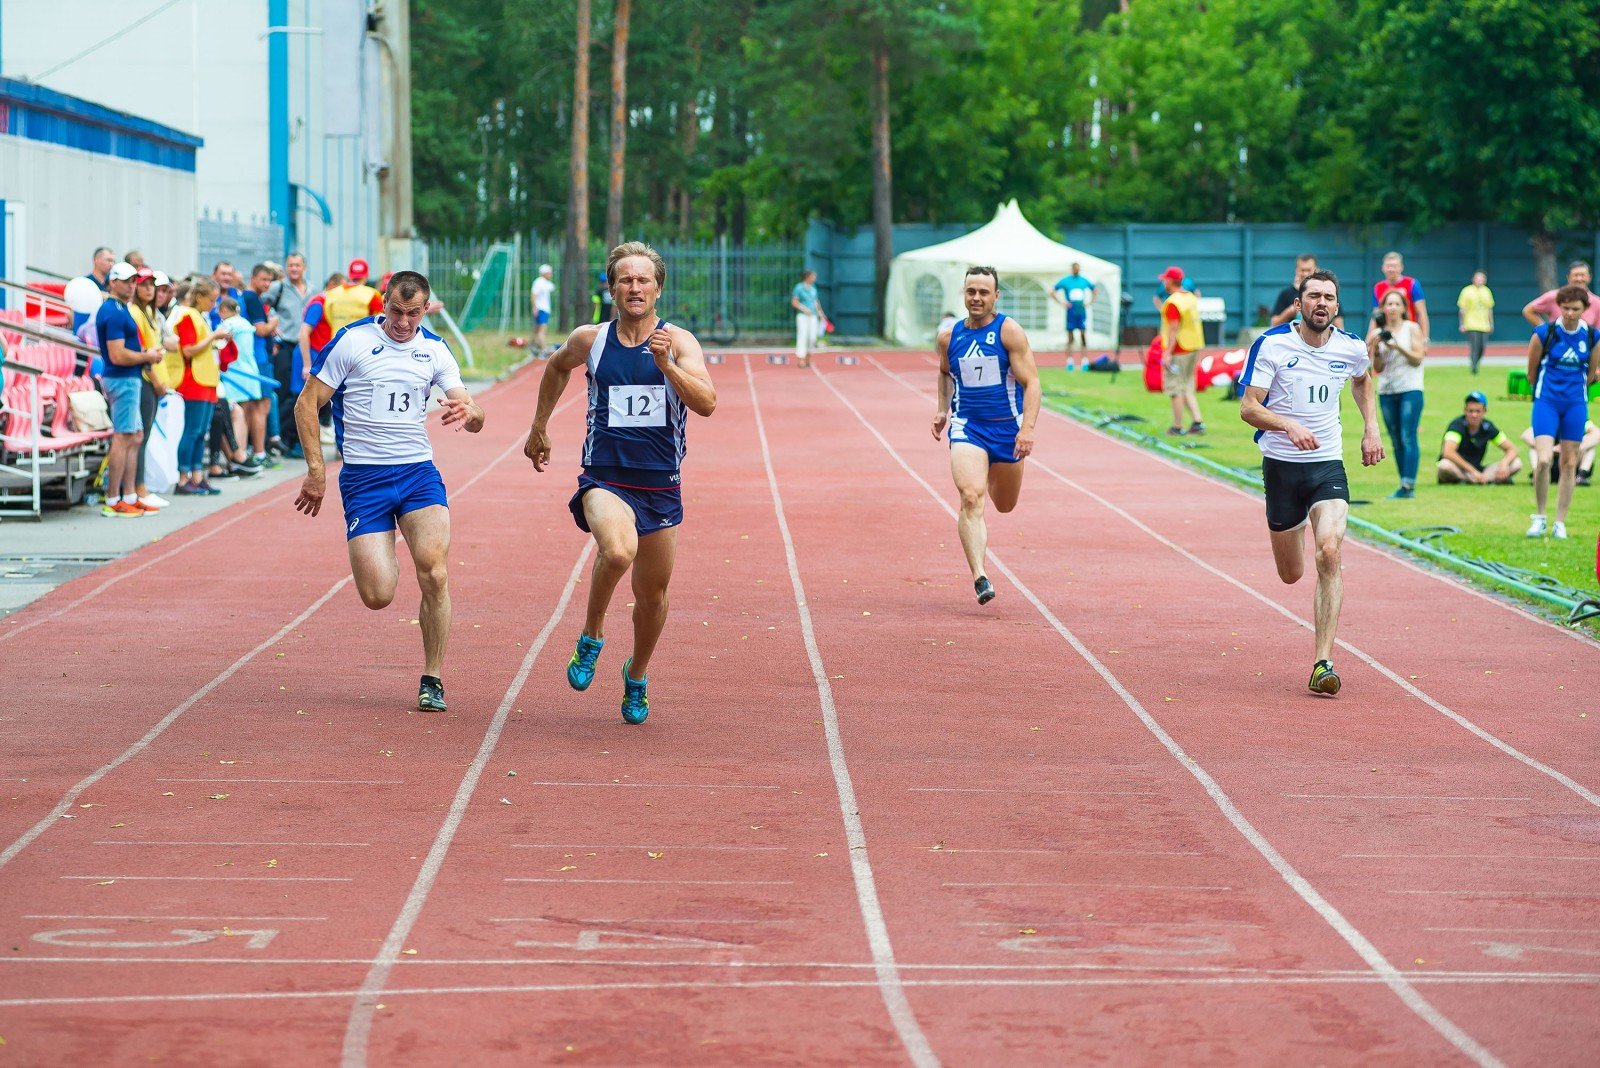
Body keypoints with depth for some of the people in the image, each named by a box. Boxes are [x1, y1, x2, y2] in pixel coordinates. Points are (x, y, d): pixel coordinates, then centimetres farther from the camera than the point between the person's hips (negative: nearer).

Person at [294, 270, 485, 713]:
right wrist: (316, 468, -6)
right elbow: (307, 403, 1)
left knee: (434, 570, -22)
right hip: (363, 477, -2)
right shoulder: (352, 340, -2)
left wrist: (469, 412, -21)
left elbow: (474, 420, 4)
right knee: (377, 596, -11)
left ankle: (432, 679, -8)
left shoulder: (435, 349, 7)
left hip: (419, 472, 2)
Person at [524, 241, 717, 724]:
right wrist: (539, 427, 27)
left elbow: (707, 403, -18)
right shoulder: (590, 340, 1)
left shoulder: (679, 341, -4)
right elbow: (557, 367, 24)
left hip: (661, 485, 1)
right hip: (605, 479, -1)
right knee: (618, 551, -33)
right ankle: (591, 637, -7)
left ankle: (637, 677, 39)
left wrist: (666, 366, -31)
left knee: (652, 595, 11)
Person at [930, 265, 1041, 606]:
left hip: (1007, 427, 0)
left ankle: (994, 479, 55)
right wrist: (942, 409, 14)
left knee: (1005, 504, 16)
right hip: (966, 426, 0)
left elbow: (1031, 383, -12)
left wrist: (1027, 428, -23)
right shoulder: (948, 337, 2)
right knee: (971, 497, -21)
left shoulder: (1009, 331, -9)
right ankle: (980, 578, -27)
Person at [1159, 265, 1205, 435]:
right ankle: (1197, 422, 5)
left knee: (1176, 390, -1)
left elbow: (1174, 329, -22)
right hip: (1193, 348, 9)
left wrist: (1168, 353, -23)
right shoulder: (1191, 298, 11)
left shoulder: (1172, 303, -17)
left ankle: (1177, 427, 2)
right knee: (1187, 389, 15)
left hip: (1178, 351, -9)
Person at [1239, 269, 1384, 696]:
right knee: (1292, 575, 10)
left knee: (1329, 555, -22)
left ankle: (1324, 662, -21)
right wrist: (1290, 426, -28)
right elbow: (1248, 408, -11)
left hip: (1328, 465, 1)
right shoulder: (1271, 345, -9)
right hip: (1281, 464, -1)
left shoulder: (1351, 348, 1)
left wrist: (1371, 429, 16)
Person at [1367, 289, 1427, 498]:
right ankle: (1406, 486, 10)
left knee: (1408, 438, -12)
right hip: (1386, 391, 4)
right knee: (1396, 441, 6)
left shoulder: (1412, 329, 0)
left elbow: (1418, 359, -7)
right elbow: (1377, 368, 8)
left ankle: (1408, 485, -17)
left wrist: (1397, 346, -18)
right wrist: (1376, 350, -9)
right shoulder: (1379, 333, 9)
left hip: (1410, 389, -4)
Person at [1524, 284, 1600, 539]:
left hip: (1576, 404, 3)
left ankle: (1560, 523, 13)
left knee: (1569, 463, 4)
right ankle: (1539, 518, 1)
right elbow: (1531, 372, 3)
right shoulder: (1544, 333, -8)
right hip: (1546, 402, -3)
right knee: (1543, 460, -16)